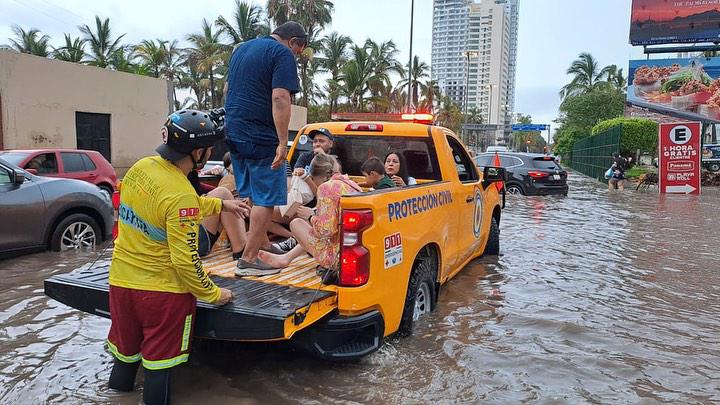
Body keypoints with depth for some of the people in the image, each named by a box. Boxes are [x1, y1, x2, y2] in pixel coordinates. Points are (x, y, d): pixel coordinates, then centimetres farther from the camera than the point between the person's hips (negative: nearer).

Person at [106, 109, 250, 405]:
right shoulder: (181, 195, -26)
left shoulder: (140, 167, -3)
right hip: (162, 291, -7)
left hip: (121, 281, 7)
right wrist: (213, 295, -8)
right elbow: (186, 261, -23)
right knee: (158, 363, 12)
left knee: (125, 356, 25)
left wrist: (222, 205, 19)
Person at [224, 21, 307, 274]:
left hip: (234, 133, 9)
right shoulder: (283, 54, -8)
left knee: (249, 196, 17)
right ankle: (249, 259, -1)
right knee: (265, 199, -3)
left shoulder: (241, 49, 20)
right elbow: (279, 99, -19)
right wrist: (283, 143, -22)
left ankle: (263, 244, 29)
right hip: (262, 137, -9)